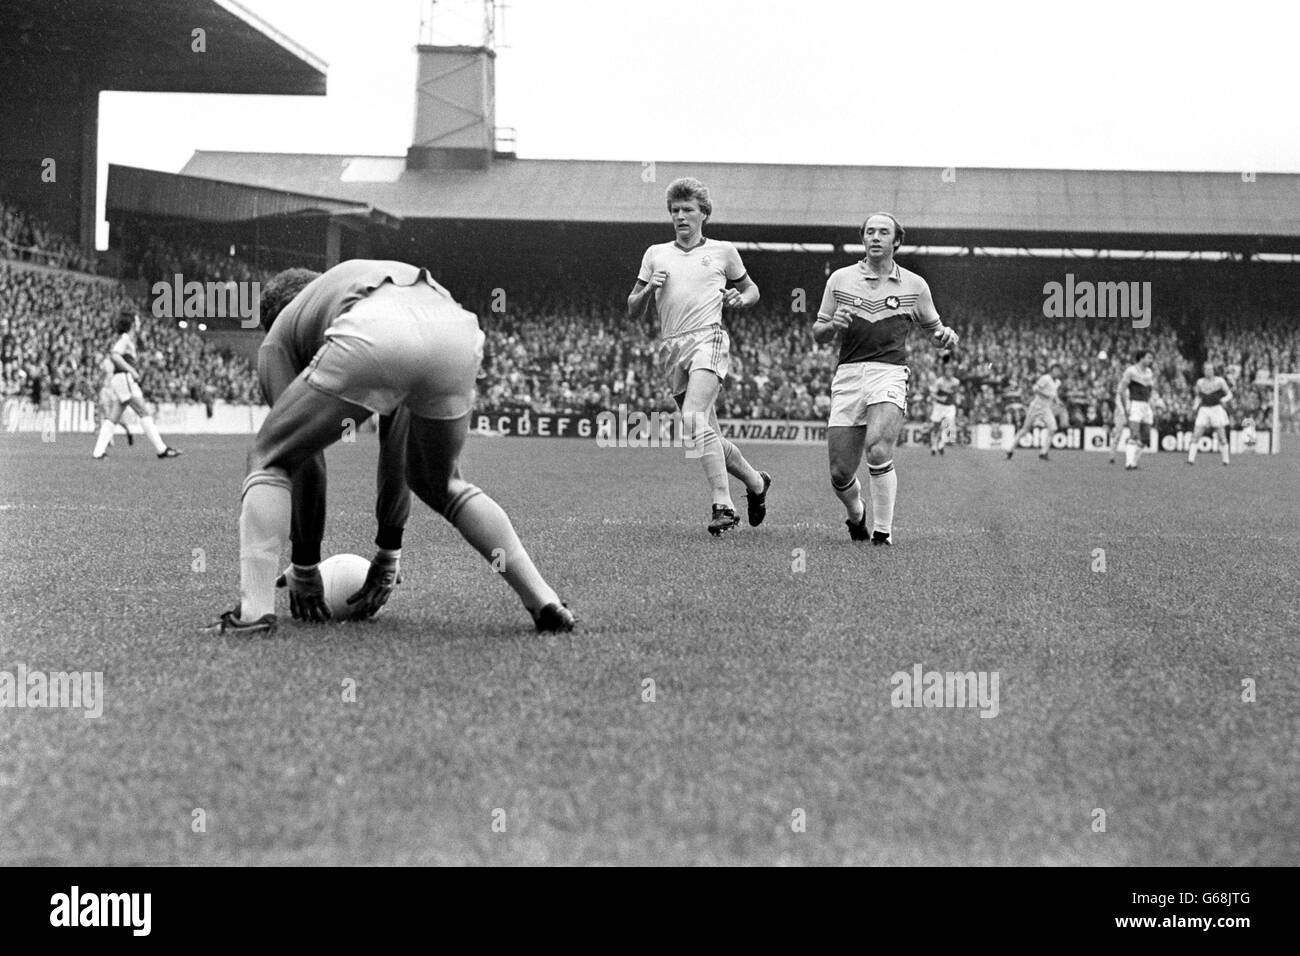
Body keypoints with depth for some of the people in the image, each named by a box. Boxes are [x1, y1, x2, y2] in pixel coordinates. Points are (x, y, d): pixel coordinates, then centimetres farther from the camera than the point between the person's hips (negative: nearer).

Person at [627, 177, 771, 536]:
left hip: (707, 339, -5)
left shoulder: (723, 251, 11)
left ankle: (723, 506, -27)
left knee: (695, 420, -26)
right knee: (708, 436, 8)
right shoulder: (655, 254, 17)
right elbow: (634, 311, 17)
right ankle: (756, 482, 32)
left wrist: (740, 299, 2)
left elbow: (751, 289, 25)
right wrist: (648, 288, -3)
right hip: (671, 348, 5)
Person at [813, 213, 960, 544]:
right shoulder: (840, 279, 11)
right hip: (847, 376, 2)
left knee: (878, 449, -27)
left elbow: (934, 328, 21)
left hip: (890, 372, -2)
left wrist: (947, 336, -3)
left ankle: (883, 530, -12)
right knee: (840, 474, -1)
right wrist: (832, 325, -8)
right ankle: (857, 515, 32)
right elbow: (818, 336, 15)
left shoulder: (914, 286, 10)